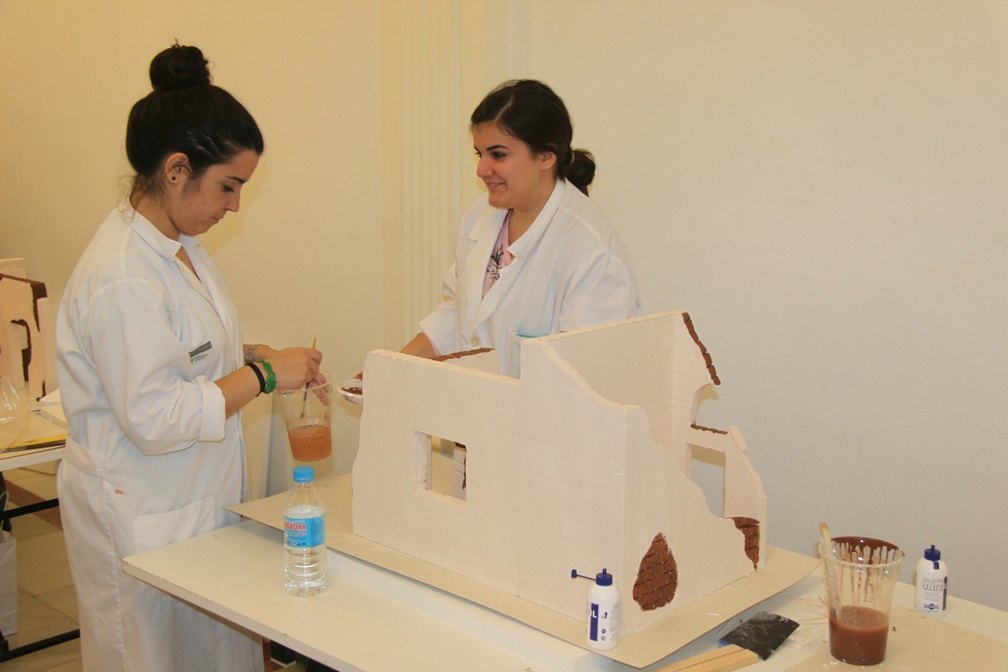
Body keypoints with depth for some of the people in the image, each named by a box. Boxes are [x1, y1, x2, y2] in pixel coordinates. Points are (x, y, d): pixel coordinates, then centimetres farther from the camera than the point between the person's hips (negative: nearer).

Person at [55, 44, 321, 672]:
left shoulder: (180, 245, 7)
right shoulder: (122, 277, -24)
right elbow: (153, 420, -26)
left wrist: (252, 355, 4)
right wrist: (262, 376, -20)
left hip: (201, 498, 9)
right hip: (143, 520, -9)